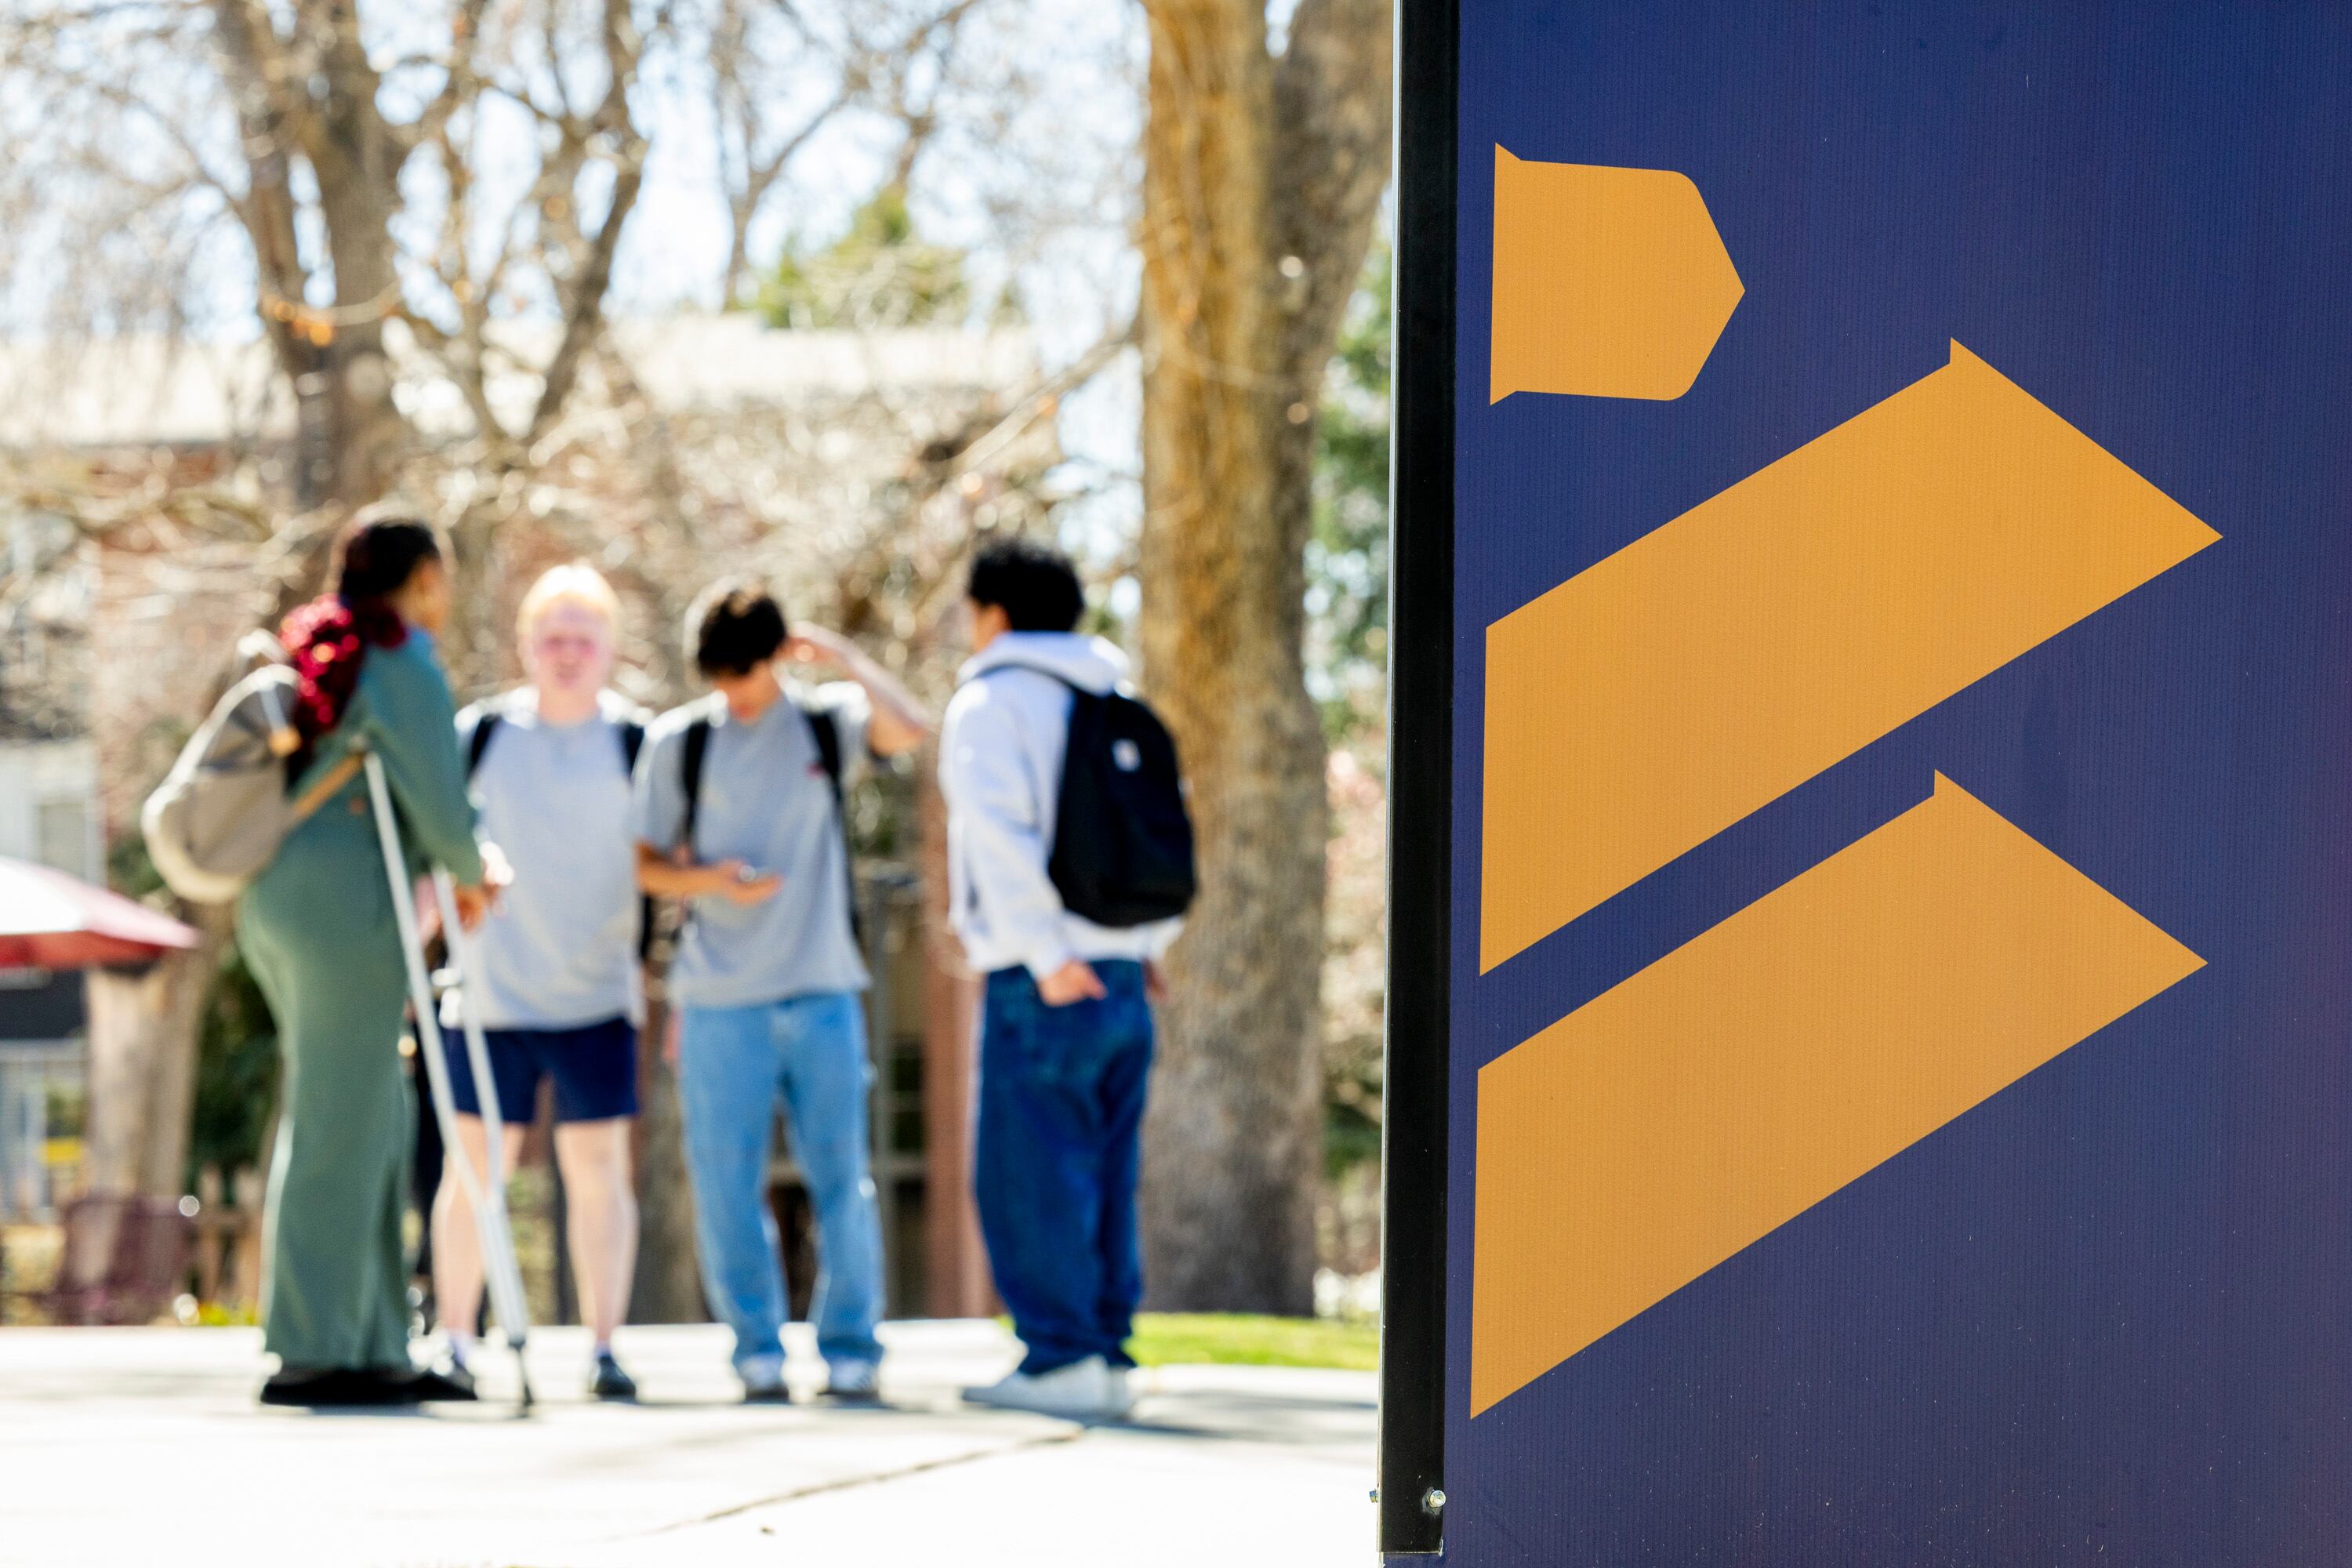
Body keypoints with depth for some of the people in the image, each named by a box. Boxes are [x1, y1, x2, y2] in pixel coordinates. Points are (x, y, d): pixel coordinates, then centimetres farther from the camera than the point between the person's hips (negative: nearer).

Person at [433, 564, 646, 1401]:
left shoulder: (637, 745, 2)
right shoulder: (480, 735, 3)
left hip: (596, 997, 0)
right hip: (490, 994, 1)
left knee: (597, 1168, -2)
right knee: (475, 1170, 3)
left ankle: (604, 1347, 2)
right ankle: (454, 1342, 10)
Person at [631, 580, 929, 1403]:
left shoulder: (828, 723, 4)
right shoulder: (678, 742, 5)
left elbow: (910, 728, -16)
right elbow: (646, 864, 8)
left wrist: (841, 655, -8)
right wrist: (708, 881, -11)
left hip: (821, 993, 0)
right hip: (720, 1001, 0)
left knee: (840, 1178, 0)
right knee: (727, 1186, 0)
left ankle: (850, 1348, 7)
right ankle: (758, 1351, 9)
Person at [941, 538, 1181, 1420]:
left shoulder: (991, 702, -4)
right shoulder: (1116, 707, 19)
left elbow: (999, 829, -17)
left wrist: (1048, 956, -18)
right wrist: (1147, 942, 17)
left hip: (1045, 984, -7)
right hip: (1122, 978, 7)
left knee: (1030, 1176, -5)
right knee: (1103, 1179, 10)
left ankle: (1061, 1358, -10)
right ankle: (1107, 1354, 10)